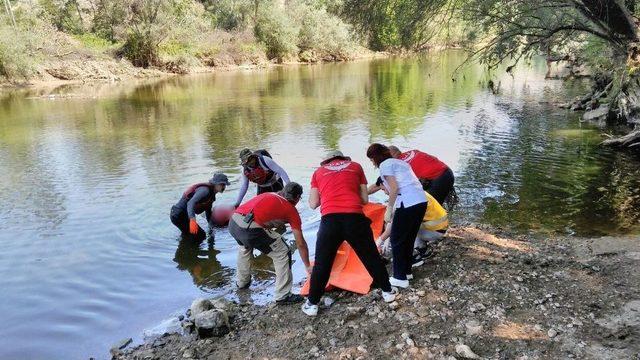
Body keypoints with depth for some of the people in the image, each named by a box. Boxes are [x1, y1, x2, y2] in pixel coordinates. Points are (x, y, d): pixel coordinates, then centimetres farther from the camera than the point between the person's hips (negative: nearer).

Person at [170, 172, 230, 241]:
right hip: (178, 215, -11)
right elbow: (191, 203, -35)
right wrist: (192, 220, -49)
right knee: (201, 236, -7)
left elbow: (208, 211, 22)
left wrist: (211, 227, 20)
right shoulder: (205, 190, -21)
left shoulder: (212, 194, 11)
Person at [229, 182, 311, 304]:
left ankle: (242, 282, 51)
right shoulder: (291, 210, 13)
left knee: (244, 247, 38)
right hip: (251, 228, -7)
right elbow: (300, 243, 16)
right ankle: (283, 296, 12)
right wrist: (308, 266, 27)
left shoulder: (268, 195, 28)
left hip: (233, 222, 7)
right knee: (282, 254, 9)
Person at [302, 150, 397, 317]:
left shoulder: (319, 172, 19)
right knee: (371, 257, 19)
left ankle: (312, 304, 20)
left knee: (322, 264, 13)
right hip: (355, 218, 1)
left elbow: (313, 204, 15)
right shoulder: (355, 166, 20)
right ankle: (387, 291, 33)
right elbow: (365, 199, 17)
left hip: (330, 220, 0)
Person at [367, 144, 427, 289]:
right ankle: (407, 271, 32)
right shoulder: (400, 162, 25)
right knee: (409, 239, 21)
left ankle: (400, 278, 11)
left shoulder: (385, 164, 0)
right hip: (422, 201, 8)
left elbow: (394, 188, -11)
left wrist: (388, 210, -5)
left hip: (408, 204, -8)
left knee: (397, 240, 5)